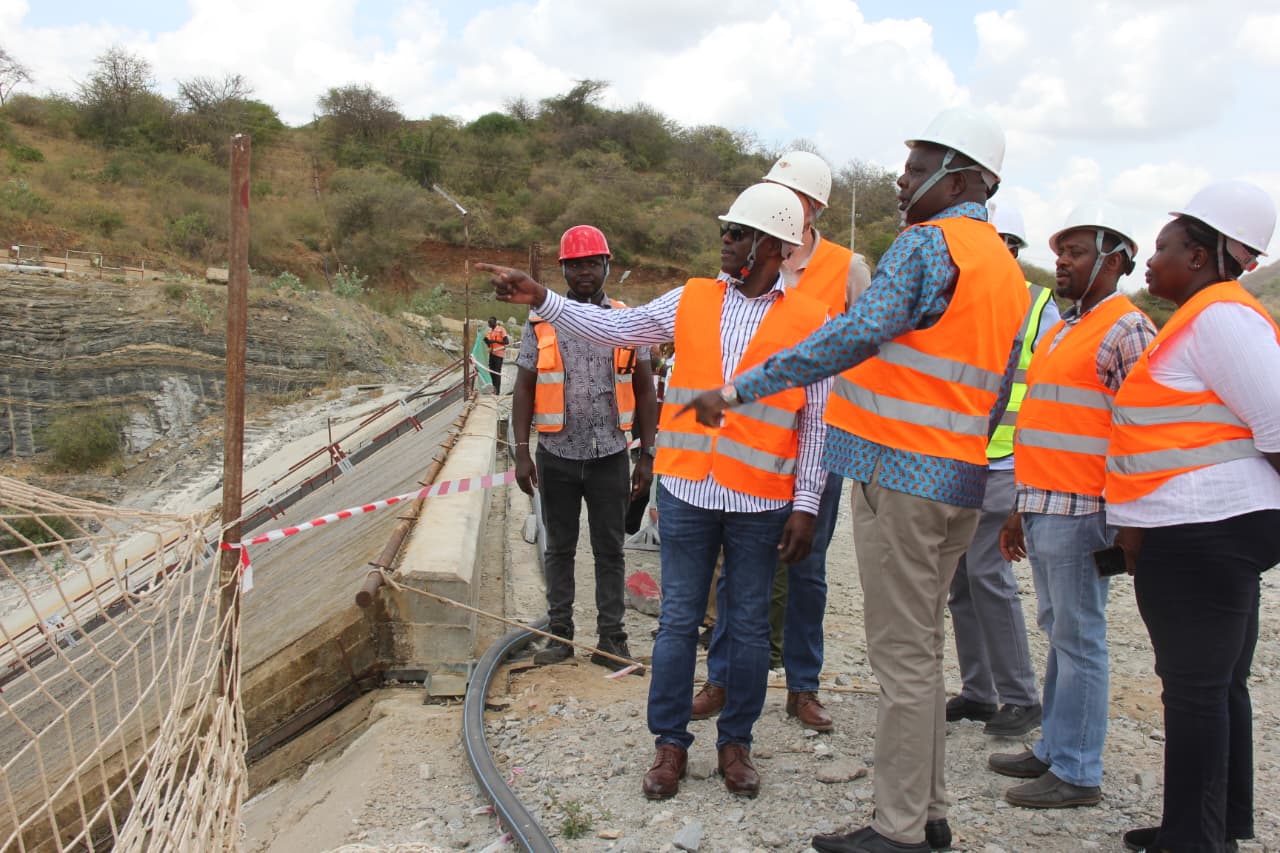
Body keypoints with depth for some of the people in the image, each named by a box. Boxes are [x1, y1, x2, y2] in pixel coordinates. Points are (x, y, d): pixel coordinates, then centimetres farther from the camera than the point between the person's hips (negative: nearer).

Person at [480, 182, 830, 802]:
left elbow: (816, 422, -1)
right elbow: (611, 328, 8)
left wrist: (805, 506, -5)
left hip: (760, 505, -2)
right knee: (678, 620, 9)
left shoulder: (810, 323, -2)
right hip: (686, 493, 2)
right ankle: (670, 744, 23)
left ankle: (735, 743, 27)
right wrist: (540, 299, -2)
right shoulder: (691, 301, 6)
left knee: (748, 626, 10)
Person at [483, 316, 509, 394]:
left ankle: (497, 391, -2)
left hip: (499, 354, -8)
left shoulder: (501, 330, -9)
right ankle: (494, 388, 21)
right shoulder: (489, 331, 14)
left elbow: (507, 342, -17)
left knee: (497, 372, -6)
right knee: (491, 371, 10)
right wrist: (486, 341, -3)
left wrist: (495, 341, -23)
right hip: (492, 353, 8)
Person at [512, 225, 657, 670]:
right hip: (557, 456, 0)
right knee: (559, 548, 10)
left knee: (610, 550, 6)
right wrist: (521, 452, -4)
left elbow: (644, 391, 5)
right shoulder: (541, 323, 1)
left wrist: (647, 454, 1)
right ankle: (560, 633, 21)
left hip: (610, 456, 0)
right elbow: (524, 389, 2)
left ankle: (611, 639, 15)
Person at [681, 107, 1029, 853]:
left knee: (902, 656, -3)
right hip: (959, 481, 9)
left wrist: (738, 389, -22)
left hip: (902, 472, -9)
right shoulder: (1010, 273, 18)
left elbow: (857, 333, -23)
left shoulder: (927, 244, -10)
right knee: (923, 650, 16)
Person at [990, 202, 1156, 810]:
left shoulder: (1126, 329, -9)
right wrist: (1020, 508, 21)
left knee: (1078, 638, -1)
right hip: (1041, 508, 9)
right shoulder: (1062, 330, 20)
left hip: (1081, 512, -9)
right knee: (1058, 633, 16)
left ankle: (1076, 772, 9)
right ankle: (1053, 750, 26)